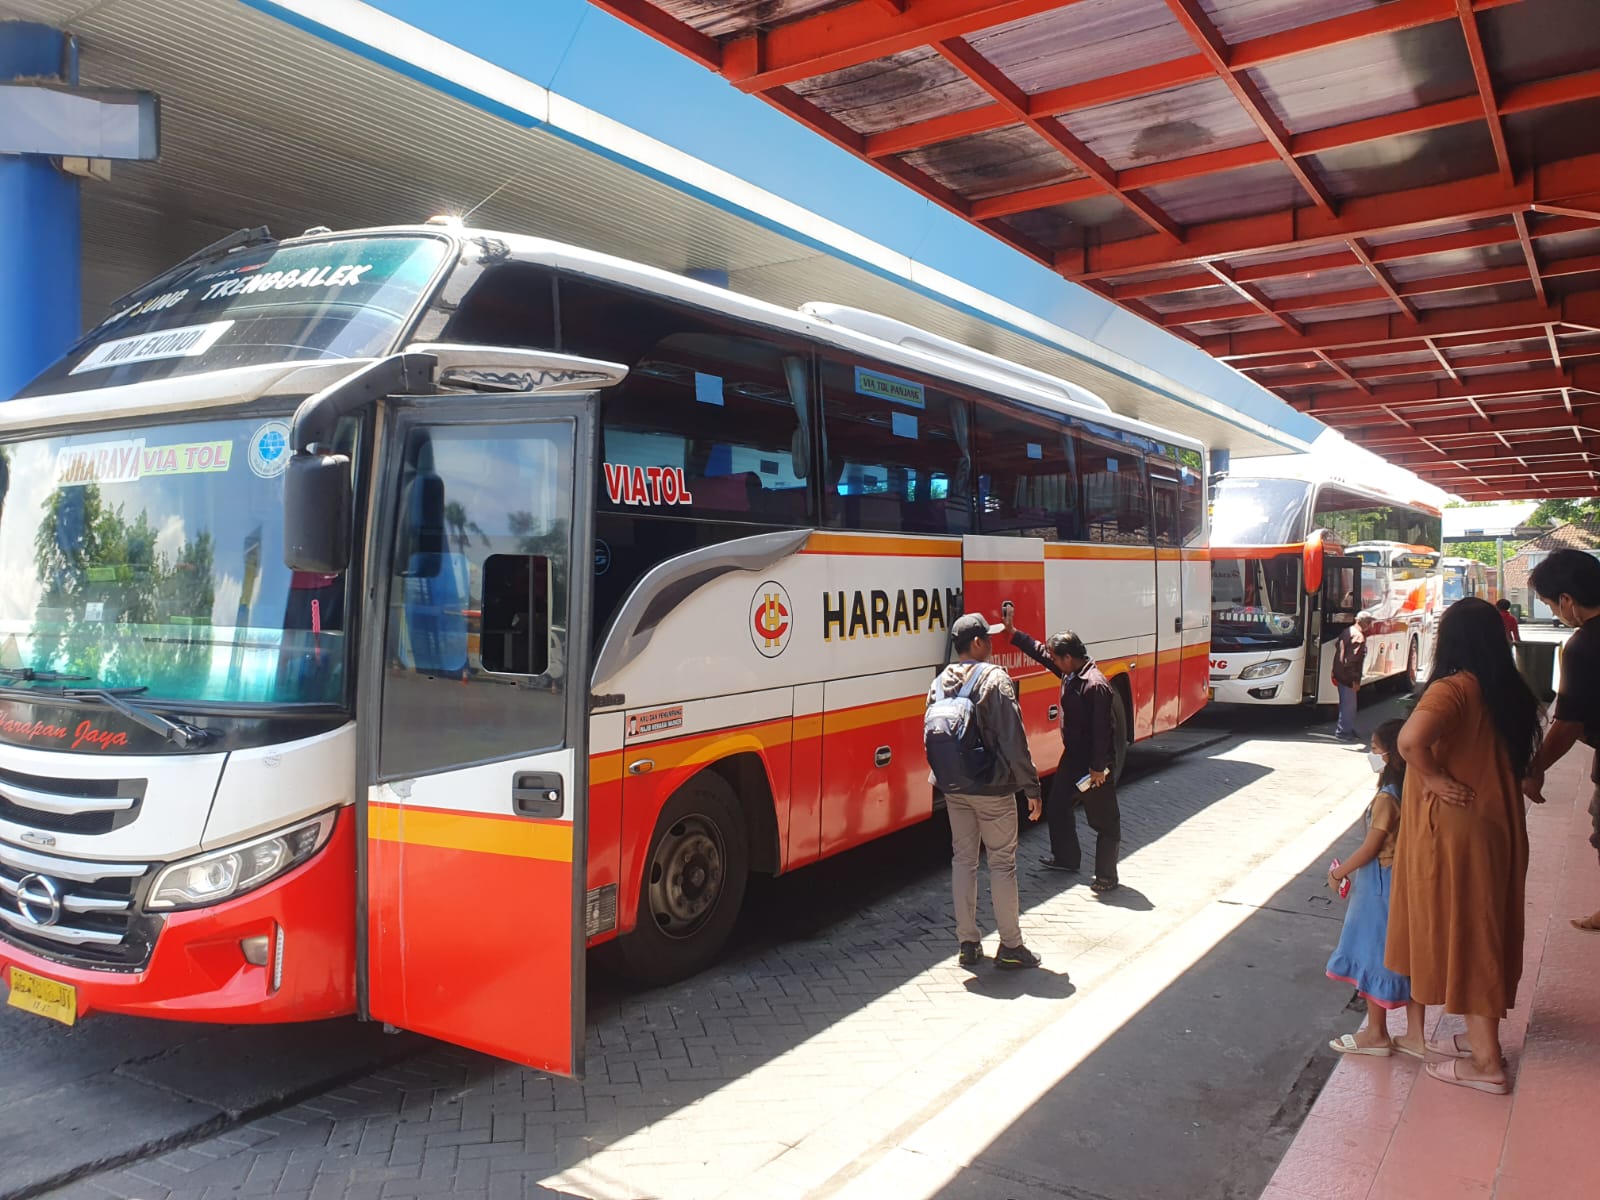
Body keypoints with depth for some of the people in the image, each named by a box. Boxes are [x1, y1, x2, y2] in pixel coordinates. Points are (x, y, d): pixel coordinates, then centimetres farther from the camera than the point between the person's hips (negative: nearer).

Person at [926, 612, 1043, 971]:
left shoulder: (940, 683, 5)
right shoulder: (994, 678, -15)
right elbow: (1013, 740, -17)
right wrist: (1031, 787, -12)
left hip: (954, 790, 6)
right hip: (993, 790, -6)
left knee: (962, 860, 12)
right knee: (1002, 863, 4)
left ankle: (967, 944, 19)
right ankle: (1010, 947, 12)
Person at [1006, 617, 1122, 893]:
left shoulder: (1094, 684, -25)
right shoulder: (1071, 674, 3)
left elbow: (1101, 728, -26)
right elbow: (1040, 652, 17)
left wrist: (1098, 767, -24)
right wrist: (1012, 633, 16)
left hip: (1094, 765, -10)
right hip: (1073, 756, 10)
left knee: (1104, 820, 3)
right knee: (1057, 807, 20)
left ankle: (1107, 876, 12)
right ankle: (1066, 858, 37)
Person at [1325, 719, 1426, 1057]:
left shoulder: (1386, 798, -21)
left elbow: (1371, 848, -18)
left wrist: (1339, 873, -5)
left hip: (1381, 886, -8)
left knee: (1375, 956, 5)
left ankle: (1376, 1034, 16)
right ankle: (1415, 1036, 22)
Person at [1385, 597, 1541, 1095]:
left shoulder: (1453, 687, -20)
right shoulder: (1511, 691, 5)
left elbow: (1410, 739, -37)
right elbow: (1520, 756, 19)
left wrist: (1433, 778, -22)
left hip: (1453, 829, -8)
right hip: (1498, 826, 8)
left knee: (1460, 932, 3)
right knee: (1484, 930, 19)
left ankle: (1485, 1063, 12)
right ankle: (1482, 1037, 33)